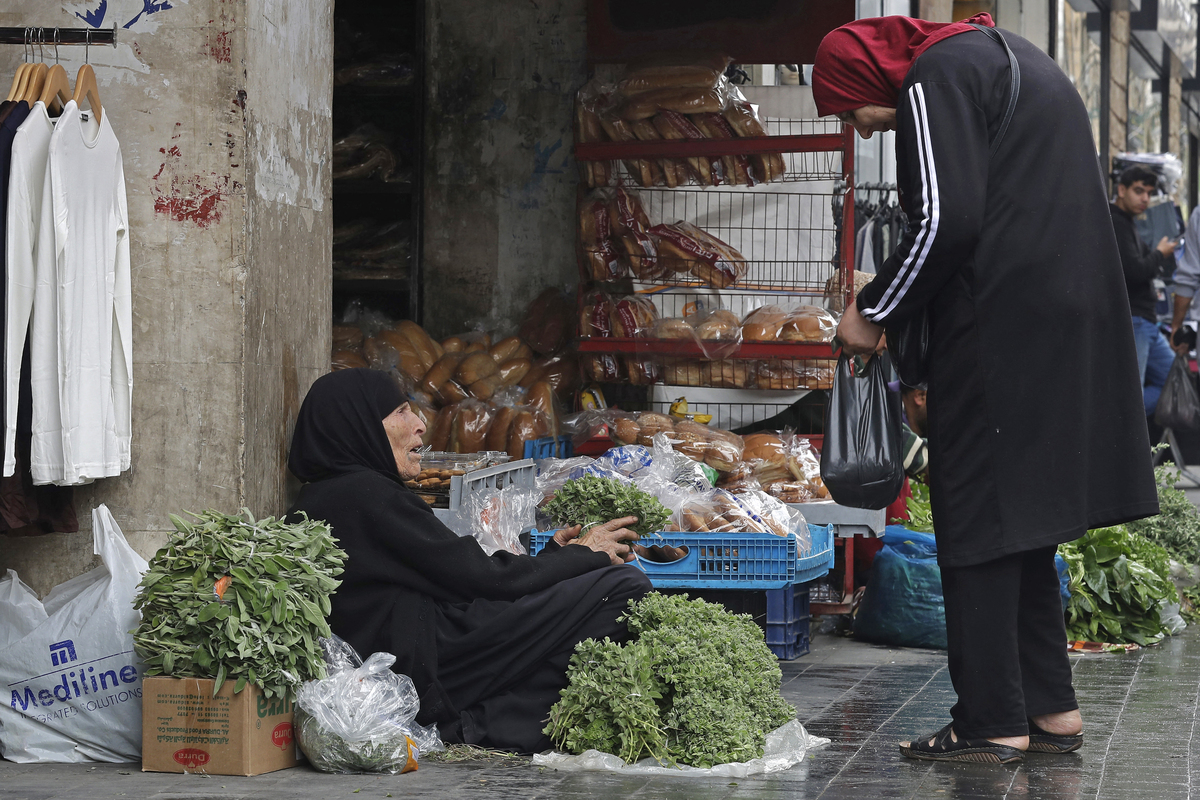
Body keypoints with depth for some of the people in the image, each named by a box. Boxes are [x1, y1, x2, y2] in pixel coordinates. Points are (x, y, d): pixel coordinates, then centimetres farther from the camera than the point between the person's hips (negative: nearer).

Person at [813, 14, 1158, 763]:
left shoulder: (934, 79, -8)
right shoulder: (1004, 54, 21)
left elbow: (947, 221, -19)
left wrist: (873, 312, -6)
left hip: (1001, 329, -9)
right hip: (1078, 321, 9)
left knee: (978, 521, -4)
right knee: (1019, 519, 16)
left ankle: (992, 722, -2)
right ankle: (1051, 707, 18)